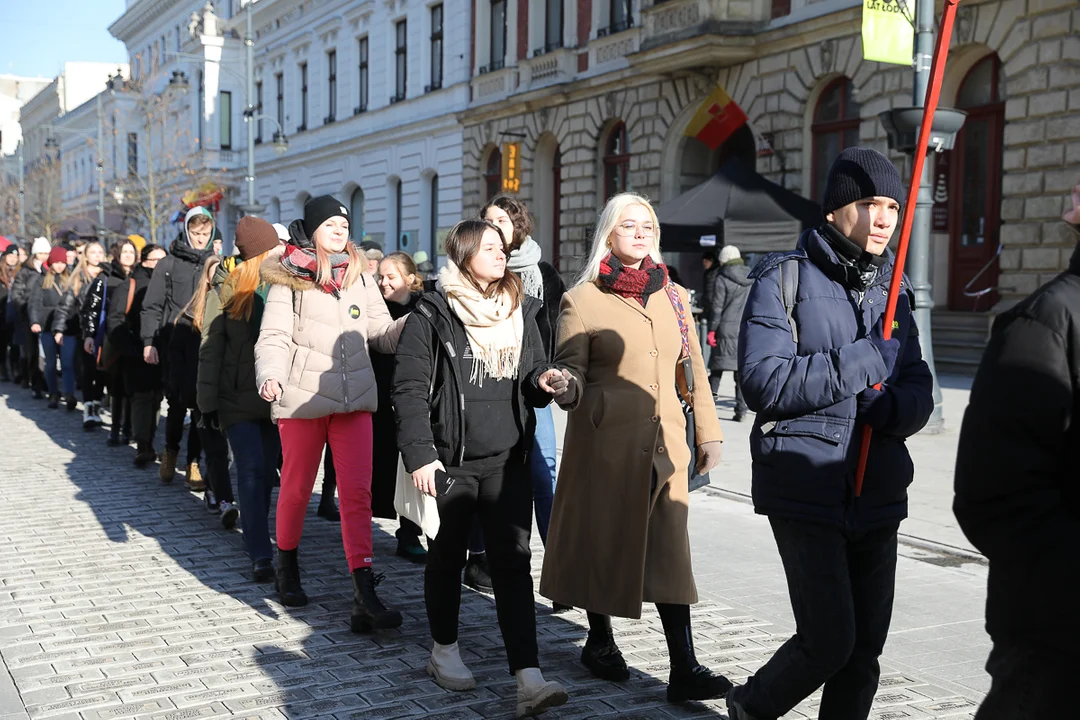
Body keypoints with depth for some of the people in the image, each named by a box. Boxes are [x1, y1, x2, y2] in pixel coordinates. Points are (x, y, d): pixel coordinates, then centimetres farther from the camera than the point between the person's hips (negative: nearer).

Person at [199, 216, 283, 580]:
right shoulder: (226, 291, -2)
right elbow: (210, 349, -1)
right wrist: (208, 403, -5)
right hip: (238, 396, -3)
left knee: (266, 470, 9)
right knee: (252, 469, -8)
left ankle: (253, 532, 30)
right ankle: (260, 555, -7)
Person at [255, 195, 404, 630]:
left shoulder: (360, 277, 11)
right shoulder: (289, 278, 0)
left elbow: (383, 333, 8)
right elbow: (274, 337, -6)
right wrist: (270, 377, -24)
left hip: (354, 398, 3)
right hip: (302, 398, -3)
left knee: (357, 492, -5)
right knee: (296, 488, 9)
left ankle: (364, 591, -7)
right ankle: (287, 566, 35)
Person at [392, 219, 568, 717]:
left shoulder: (520, 311, 9)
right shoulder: (432, 315, -6)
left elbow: (532, 382, 14)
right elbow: (410, 388, -10)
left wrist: (543, 382, -10)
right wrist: (420, 455, -18)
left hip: (506, 460, 3)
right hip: (450, 460, -3)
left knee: (513, 563, -2)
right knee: (448, 556, 13)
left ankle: (529, 679, -6)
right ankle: (444, 652, 32)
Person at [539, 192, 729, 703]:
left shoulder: (674, 298, 12)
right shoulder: (582, 300, -1)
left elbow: (693, 370, 14)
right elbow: (571, 369, -3)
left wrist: (708, 432, 11)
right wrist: (568, 388, -26)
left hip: (665, 442, 3)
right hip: (606, 440, -3)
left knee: (670, 550, -2)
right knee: (604, 540, 8)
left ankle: (684, 669, -2)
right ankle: (600, 642, 29)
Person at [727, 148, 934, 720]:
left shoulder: (892, 289, 12)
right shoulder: (783, 278, -6)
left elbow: (919, 392, 11)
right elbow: (763, 382, -17)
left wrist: (892, 408, -12)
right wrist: (864, 361, -18)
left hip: (877, 494, 6)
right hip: (806, 491, -6)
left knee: (864, 650, 10)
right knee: (830, 641, -8)